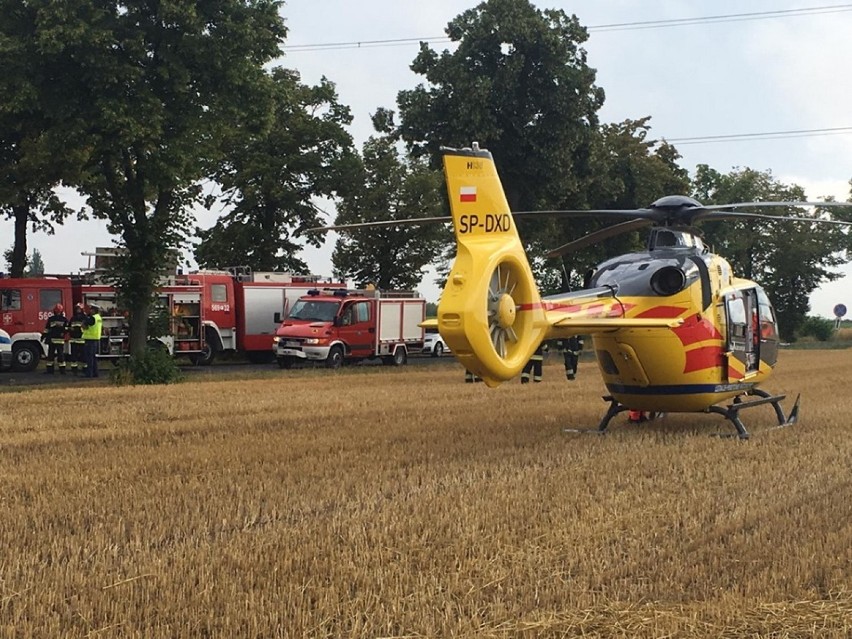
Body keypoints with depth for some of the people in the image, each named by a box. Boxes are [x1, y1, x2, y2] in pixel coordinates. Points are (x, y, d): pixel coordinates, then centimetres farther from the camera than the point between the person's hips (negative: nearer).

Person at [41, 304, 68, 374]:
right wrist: (43, 336, 10)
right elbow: (47, 329, 14)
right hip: (51, 339, 2)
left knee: (61, 355, -2)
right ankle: (49, 370, 7)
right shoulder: (51, 319, 10)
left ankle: (62, 370, 3)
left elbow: (67, 328, 1)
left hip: (60, 340, -2)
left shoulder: (64, 319, 5)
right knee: (50, 355, 3)